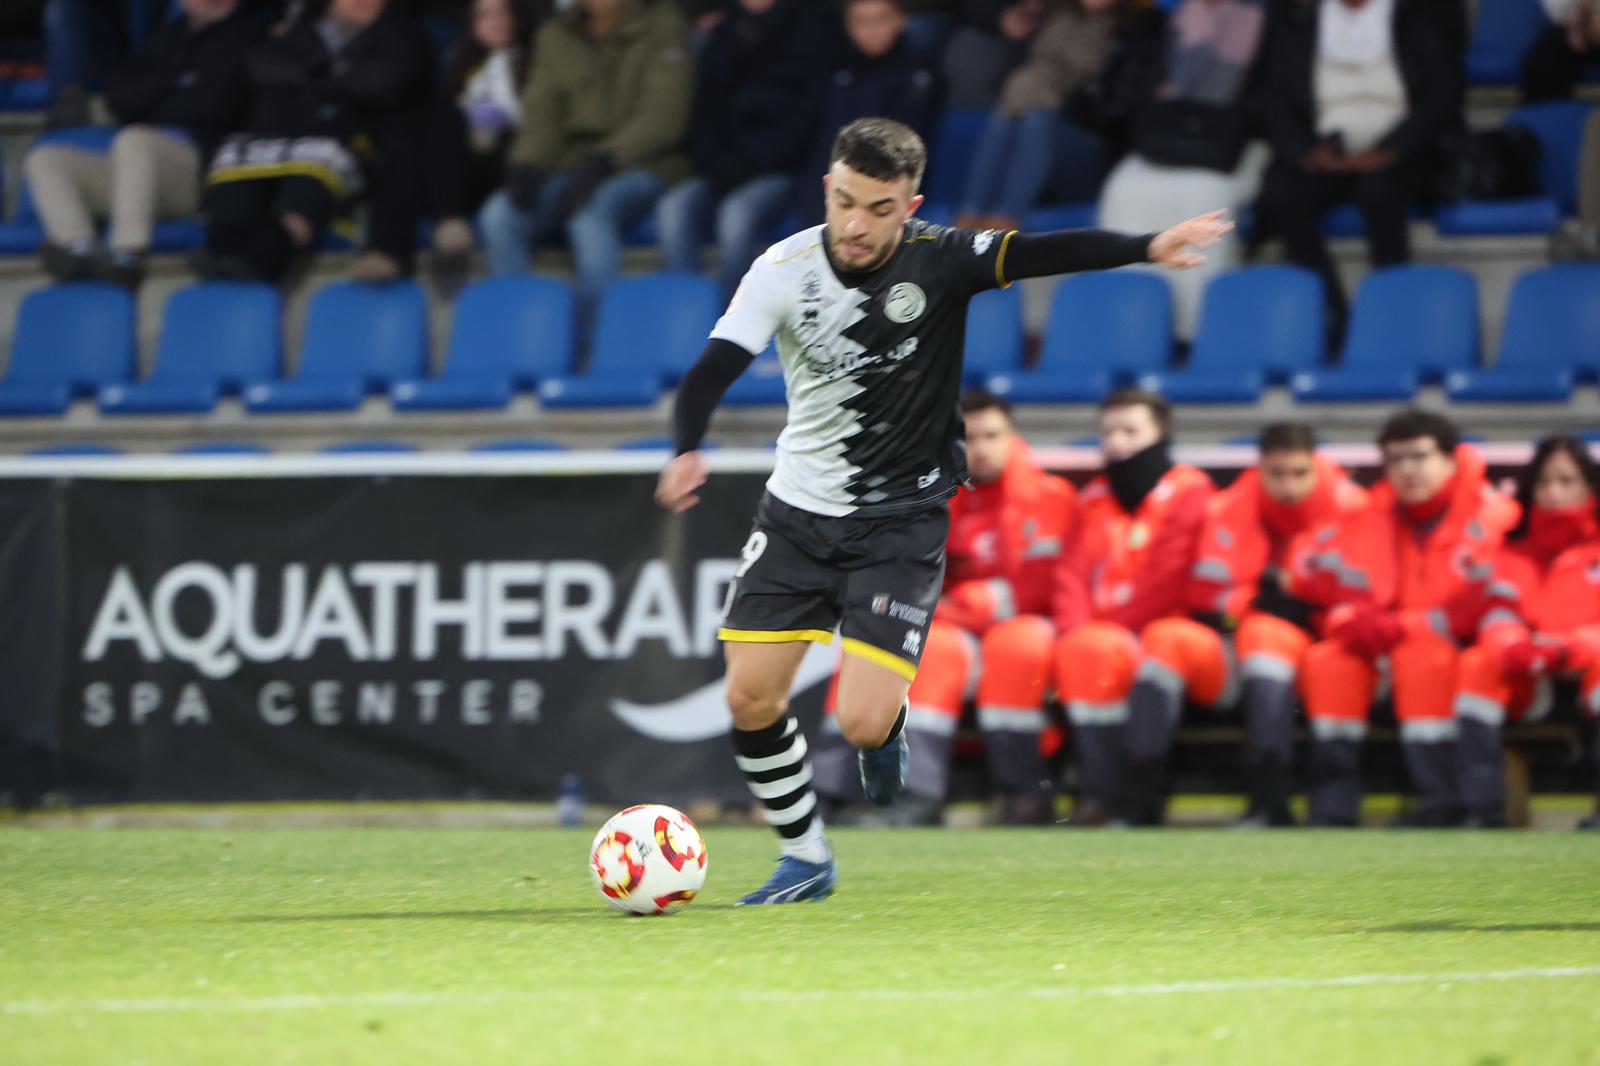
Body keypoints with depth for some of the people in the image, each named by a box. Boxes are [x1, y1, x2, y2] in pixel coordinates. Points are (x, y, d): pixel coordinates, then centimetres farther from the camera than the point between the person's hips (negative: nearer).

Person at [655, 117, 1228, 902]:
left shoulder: (939, 261, -14)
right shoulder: (786, 269, -10)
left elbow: (1042, 253, -28)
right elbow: (710, 373, -16)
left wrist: (1148, 248, -44)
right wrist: (687, 451, -36)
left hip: (902, 520, -2)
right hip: (799, 509, 2)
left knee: (862, 720, -14)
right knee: (751, 698, -2)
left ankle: (888, 736, 24)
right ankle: (805, 856, 21)